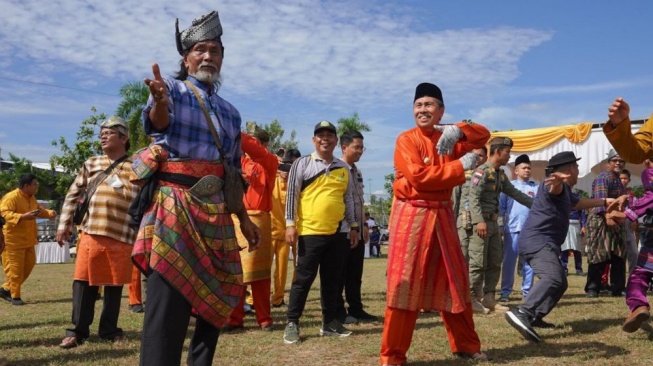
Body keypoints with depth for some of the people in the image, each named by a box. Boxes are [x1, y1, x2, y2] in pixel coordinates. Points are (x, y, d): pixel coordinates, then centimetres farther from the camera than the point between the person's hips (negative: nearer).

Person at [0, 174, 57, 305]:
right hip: (13, 240, -9)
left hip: (27, 240, 9)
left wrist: (49, 213, 6)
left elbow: (39, 210, 26)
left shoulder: (31, 198, 11)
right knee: (15, 268, -4)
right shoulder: (11, 197, -17)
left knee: (28, 265, 13)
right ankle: (15, 296, 7)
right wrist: (23, 217, -40)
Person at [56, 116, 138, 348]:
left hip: (121, 235, -1)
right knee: (83, 280, 0)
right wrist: (64, 225, 11)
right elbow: (73, 195, 15)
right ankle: (78, 330, 11)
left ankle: (109, 329, 20)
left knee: (115, 283, 7)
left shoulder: (135, 167, 4)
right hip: (91, 232, 2)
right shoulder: (91, 164, 12)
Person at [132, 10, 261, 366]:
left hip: (215, 209, 6)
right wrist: (159, 104, -46)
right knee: (167, 295, -13)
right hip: (174, 202, -6)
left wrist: (243, 218, 17)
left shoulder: (229, 111, 19)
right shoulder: (173, 90, 2)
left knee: (218, 294, 9)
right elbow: (157, 122, -22)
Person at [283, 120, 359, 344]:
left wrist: (353, 226, 12)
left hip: (337, 233, 4)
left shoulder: (344, 168, 13)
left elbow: (349, 198, 16)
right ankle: (292, 324, 9)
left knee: (333, 279, 10)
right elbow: (292, 195, -2)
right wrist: (290, 224, -9)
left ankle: (330, 322, 21)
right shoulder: (302, 164, 1)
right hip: (309, 232, -4)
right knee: (303, 279, 0)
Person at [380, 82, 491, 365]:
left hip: (442, 215, 6)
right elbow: (418, 176, -18)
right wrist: (461, 166, -15)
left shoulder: (447, 139, 12)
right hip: (411, 215, -6)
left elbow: (483, 135, 9)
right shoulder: (406, 140, -6)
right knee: (405, 283, -7)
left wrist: (457, 131, -10)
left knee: (454, 278, 13)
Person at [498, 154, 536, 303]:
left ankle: (527, 291, 13)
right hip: (512, 229, -1)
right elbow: (501, 207, 5)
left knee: (529, 261, 5)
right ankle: (505, 292, 8)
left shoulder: (536, 188, 9)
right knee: (509, 261, 2)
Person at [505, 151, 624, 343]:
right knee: (554, 278, -32)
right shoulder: (559, 186, -9)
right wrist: (557, 181, -59)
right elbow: (554, 188, -35)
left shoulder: (565, 190, 25)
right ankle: (521, 313, -47)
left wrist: (606, 201, 47)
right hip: (537, 241, -11)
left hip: (541, 242, 11)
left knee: (559, 282, 23)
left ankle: (534, 316, 25)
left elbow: (579, 202, 44)